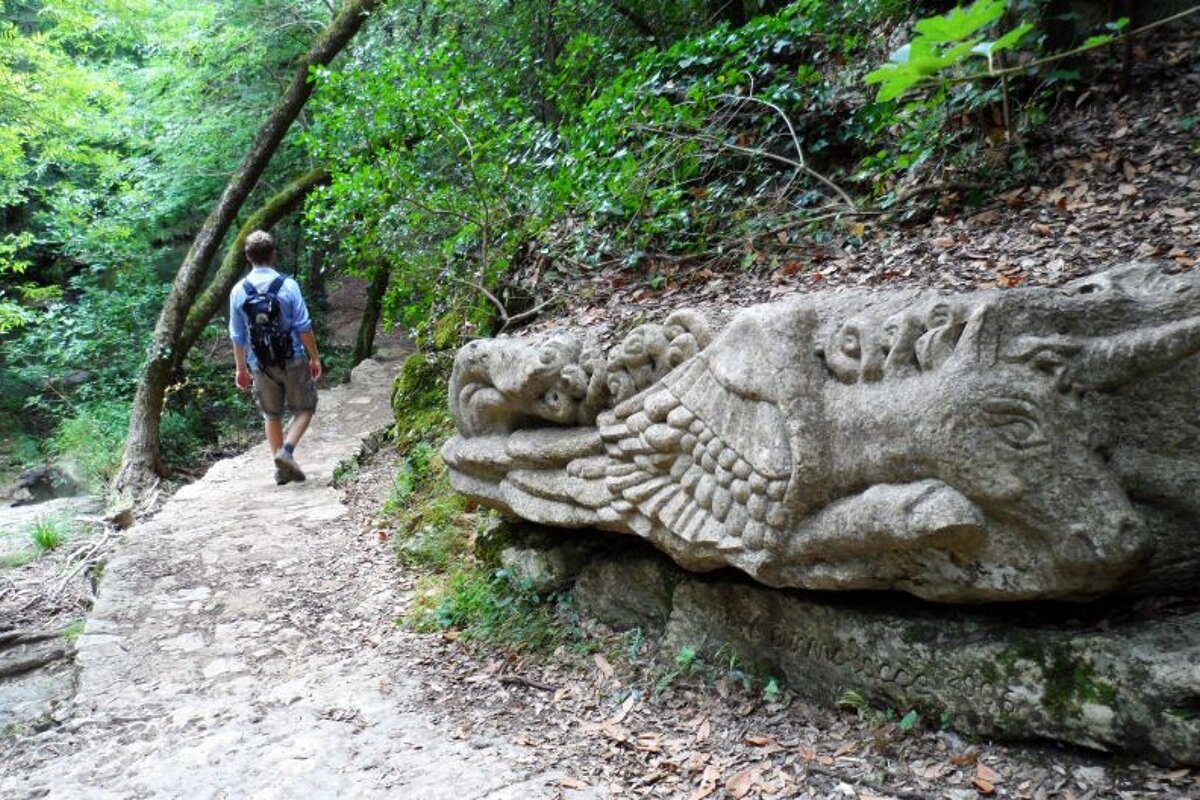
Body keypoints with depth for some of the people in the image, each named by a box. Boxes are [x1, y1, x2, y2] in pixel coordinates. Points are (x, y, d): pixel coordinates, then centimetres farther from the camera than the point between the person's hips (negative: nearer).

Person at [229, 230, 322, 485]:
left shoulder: (238, 291, -2)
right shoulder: (288, 285, -11)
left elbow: (237, 336, 4)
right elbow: (303, 327, -10)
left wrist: (241, 368, 14)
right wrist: (315, 358, 0)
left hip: (260, 364, 3)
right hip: (293, 359, -3)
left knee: (272, 415, 16)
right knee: (304, 408, 11)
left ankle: (281, 468, 20)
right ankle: (287, 450, -10)